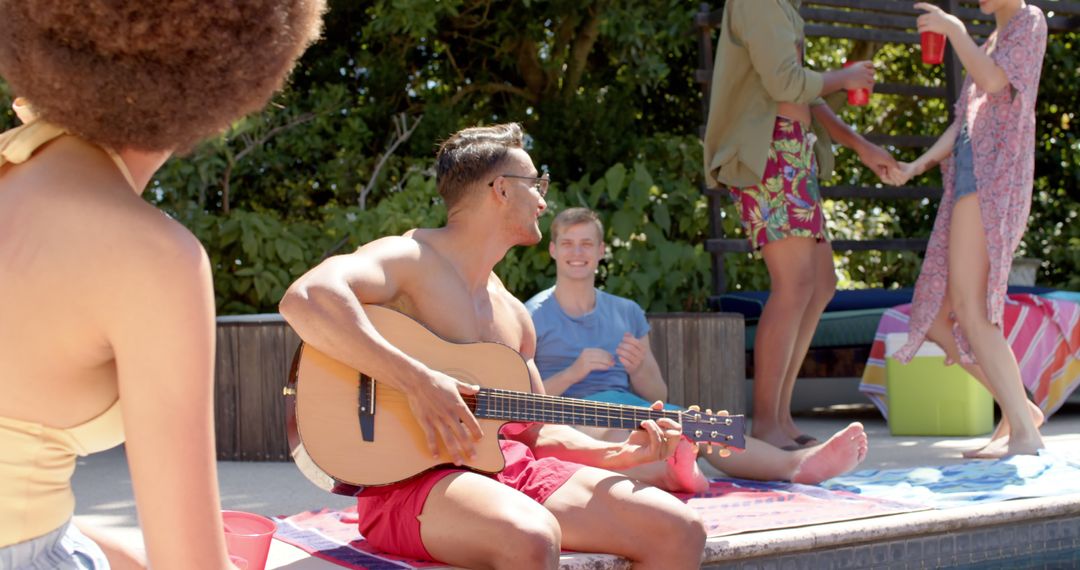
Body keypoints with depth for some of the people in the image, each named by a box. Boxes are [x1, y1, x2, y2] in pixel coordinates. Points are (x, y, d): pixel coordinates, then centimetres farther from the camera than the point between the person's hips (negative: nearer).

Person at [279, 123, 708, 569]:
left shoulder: (513, 315, 19)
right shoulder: (410, 258, -5)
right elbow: (305, 299, -25)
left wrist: (622, 453, 7)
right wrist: (417, 381, -28)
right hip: (410, 478, -7)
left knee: (680, 531, -8)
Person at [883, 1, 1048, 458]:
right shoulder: (994, 41, 29)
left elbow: (991, 82, -14)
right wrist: (916, 166, 7)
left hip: (991, 182, -9)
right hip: (966, 181, 9)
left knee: (970, 313, -17)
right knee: (937, 321, 3)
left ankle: (1024, 434, -16)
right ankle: (1019, 408, 9)